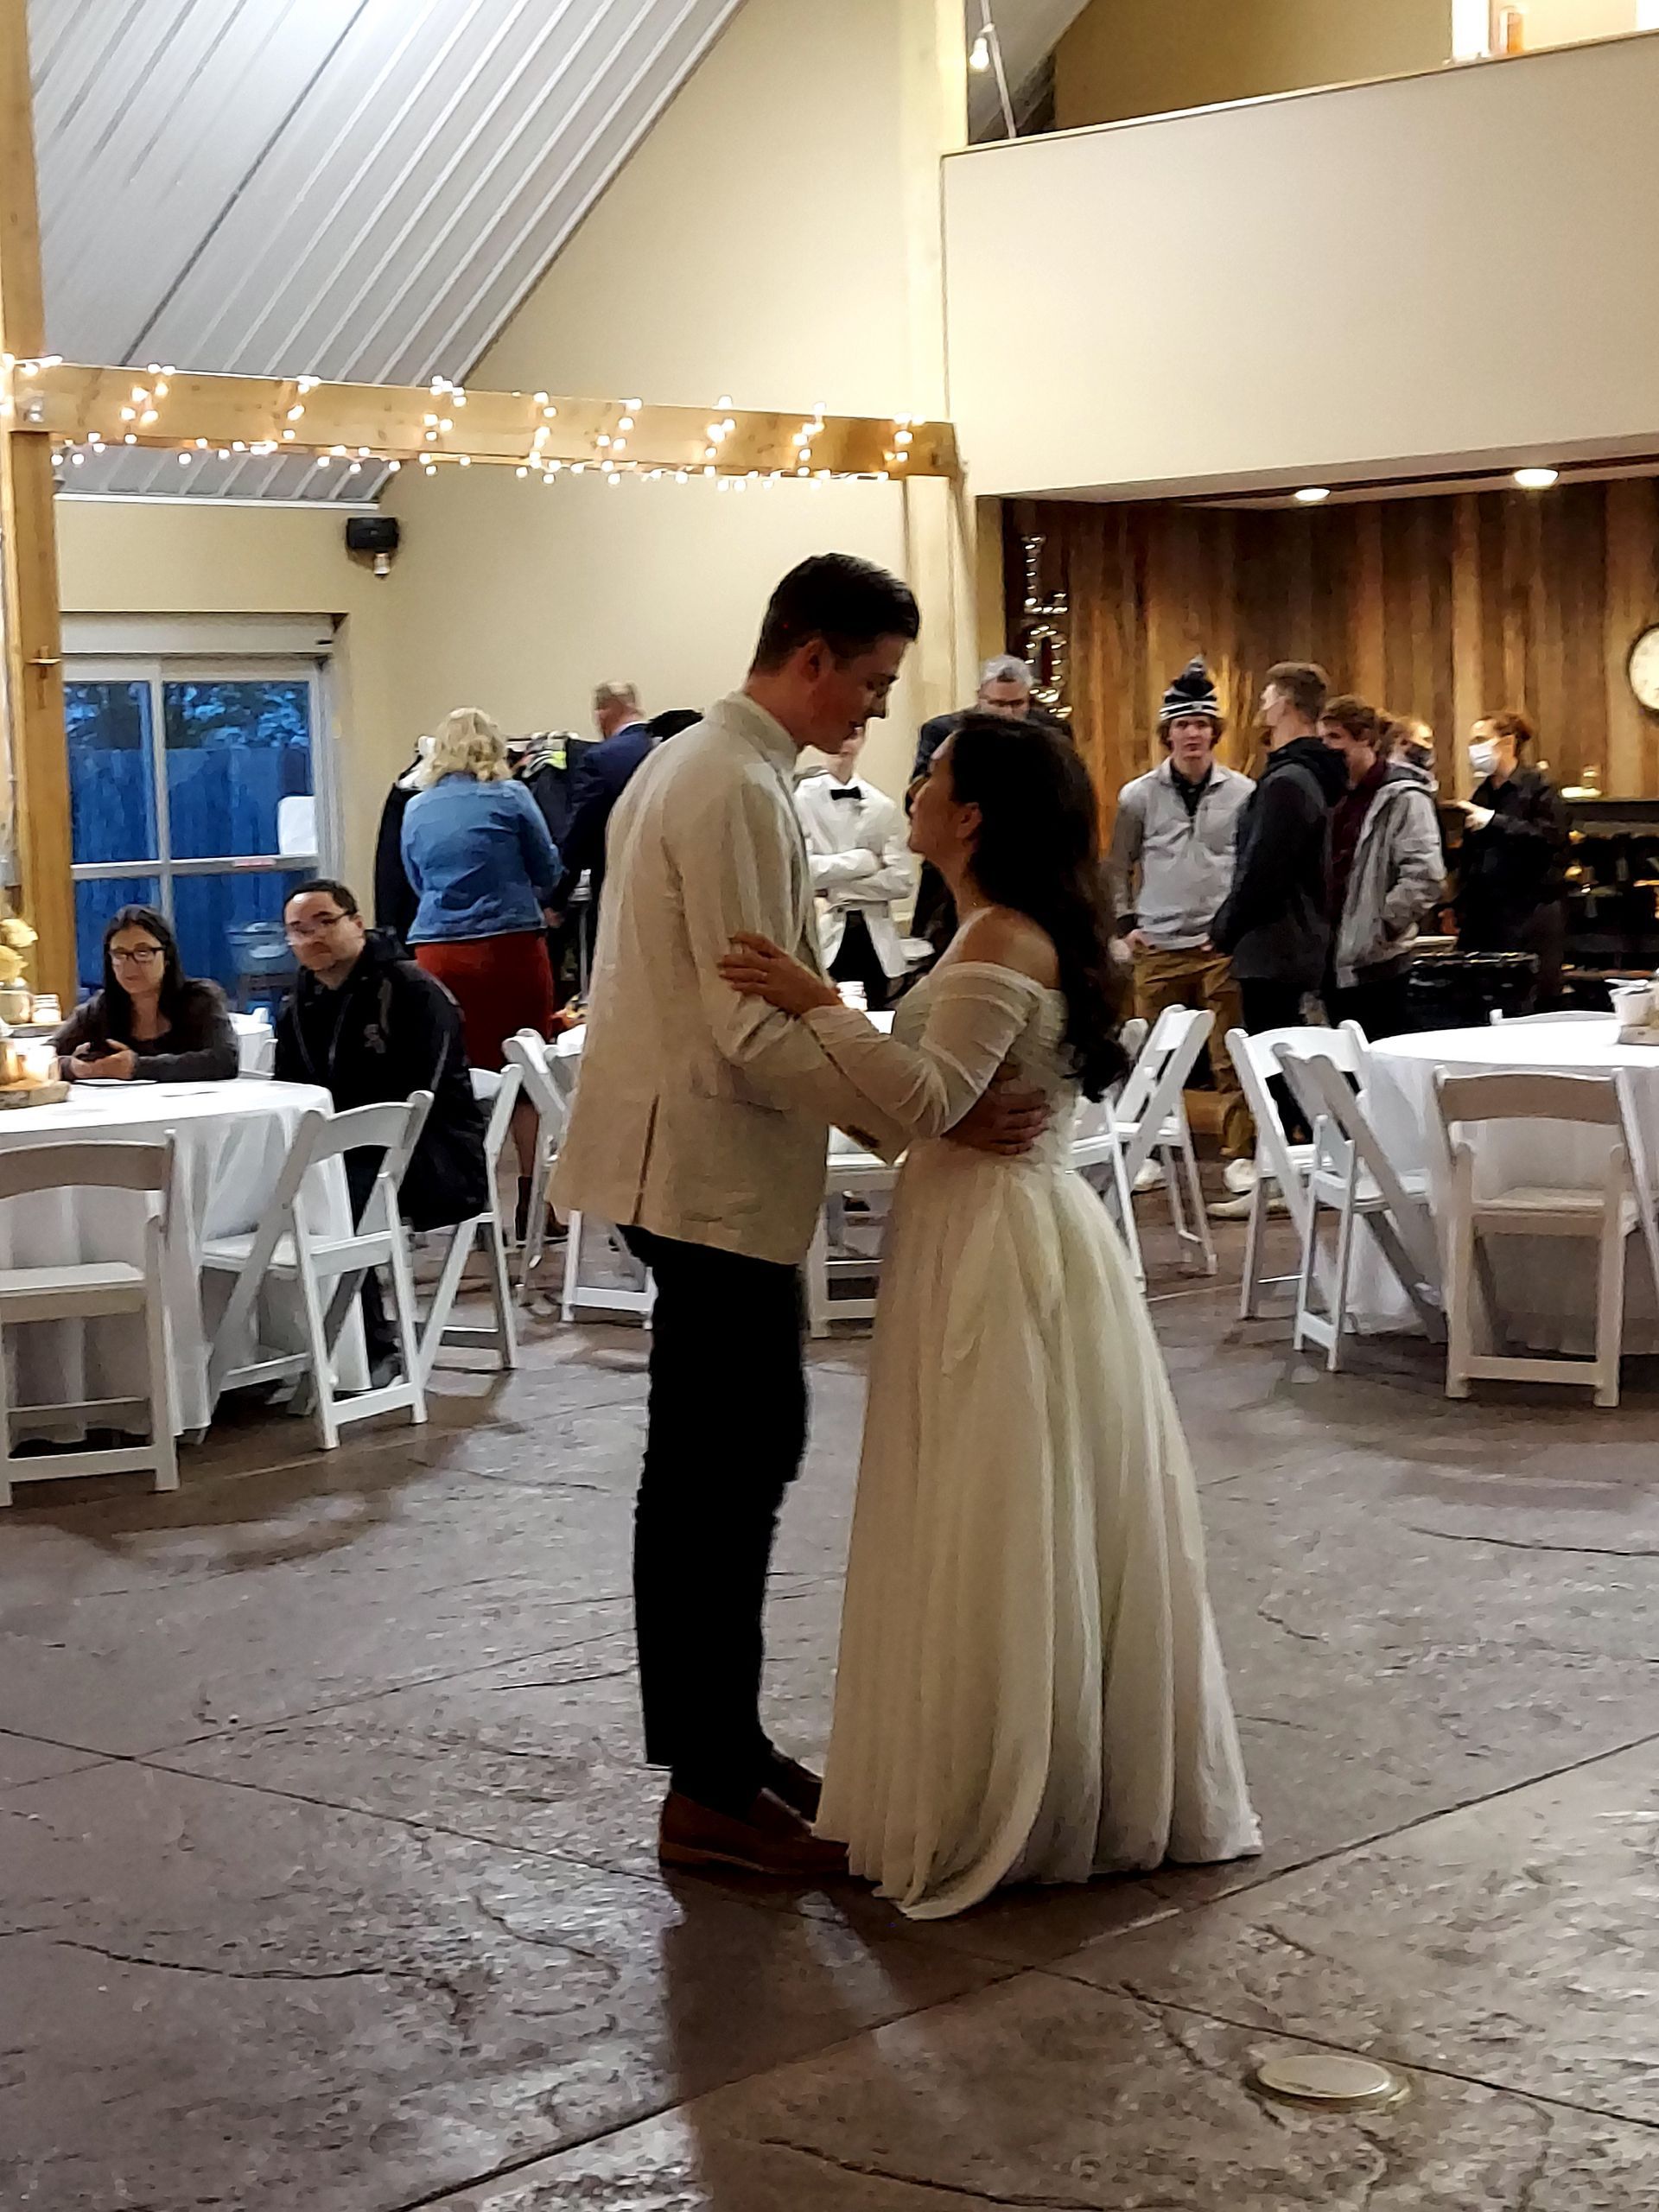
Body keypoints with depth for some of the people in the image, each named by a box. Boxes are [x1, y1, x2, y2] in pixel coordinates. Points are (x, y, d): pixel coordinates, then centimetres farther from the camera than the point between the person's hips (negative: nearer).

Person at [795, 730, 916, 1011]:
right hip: (825, 937, -3)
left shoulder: (883, 807, 6)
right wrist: (865, 860, -7)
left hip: (875, 939, 3)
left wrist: (839, 889, -8)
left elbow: (903, 880, 0)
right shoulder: (802, 798, -3)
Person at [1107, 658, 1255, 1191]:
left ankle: (1240, 1154, 5)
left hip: (1223, 946, -1)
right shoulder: (1139, 795, 6)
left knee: (1231, 1057, -2)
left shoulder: (1242, 793, 4)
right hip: (1158, 947, 1)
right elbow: (1119, 866, 14)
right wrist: (1126, 923, 5)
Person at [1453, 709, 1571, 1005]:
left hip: (1531, 914, -6)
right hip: (1486, 919, 6)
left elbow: (1551, 836, -17)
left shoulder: (1538, 787, -2)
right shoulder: (1481, 795, 18)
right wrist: (1463, 919, 15)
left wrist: (1495, 822, -18)